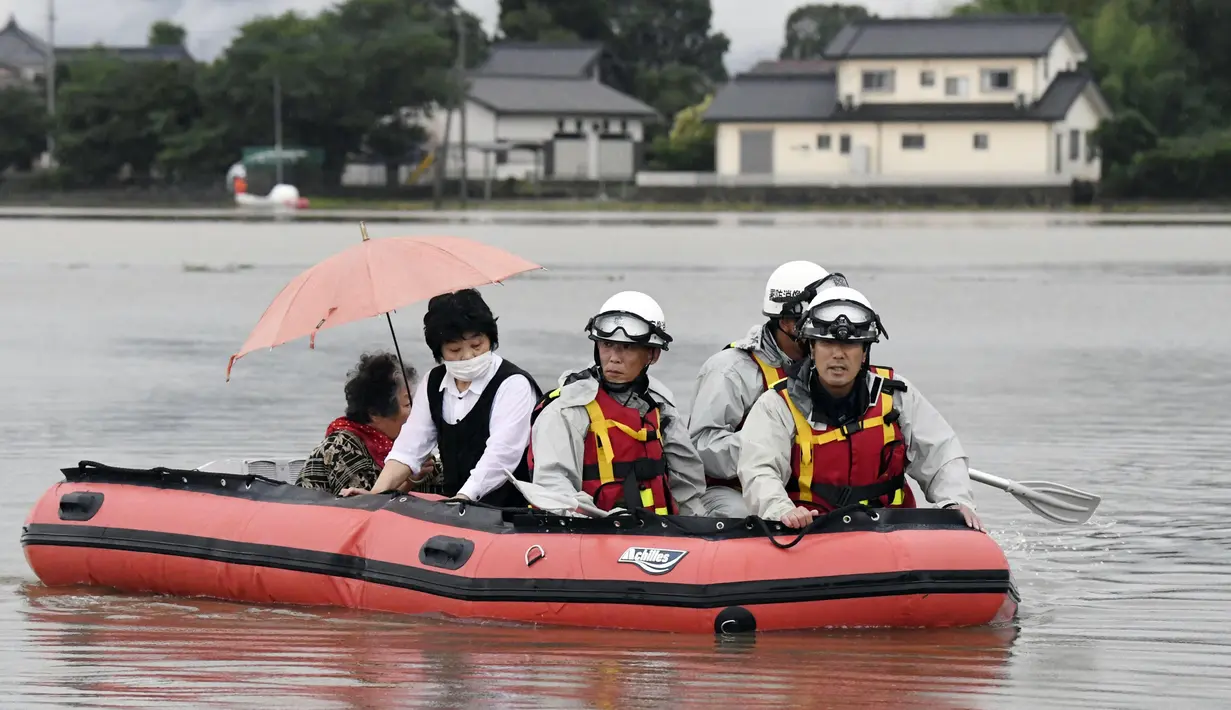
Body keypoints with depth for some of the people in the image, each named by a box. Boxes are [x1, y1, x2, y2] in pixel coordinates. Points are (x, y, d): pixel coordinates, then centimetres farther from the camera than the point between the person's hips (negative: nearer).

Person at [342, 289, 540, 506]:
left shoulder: (514, 385, -9)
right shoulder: (433, 384, 11)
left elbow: (500, 456, -22)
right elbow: (408, 449, 5)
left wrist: (464, 498, -37)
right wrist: (375, 495, -12)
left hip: (512, 513, -5)